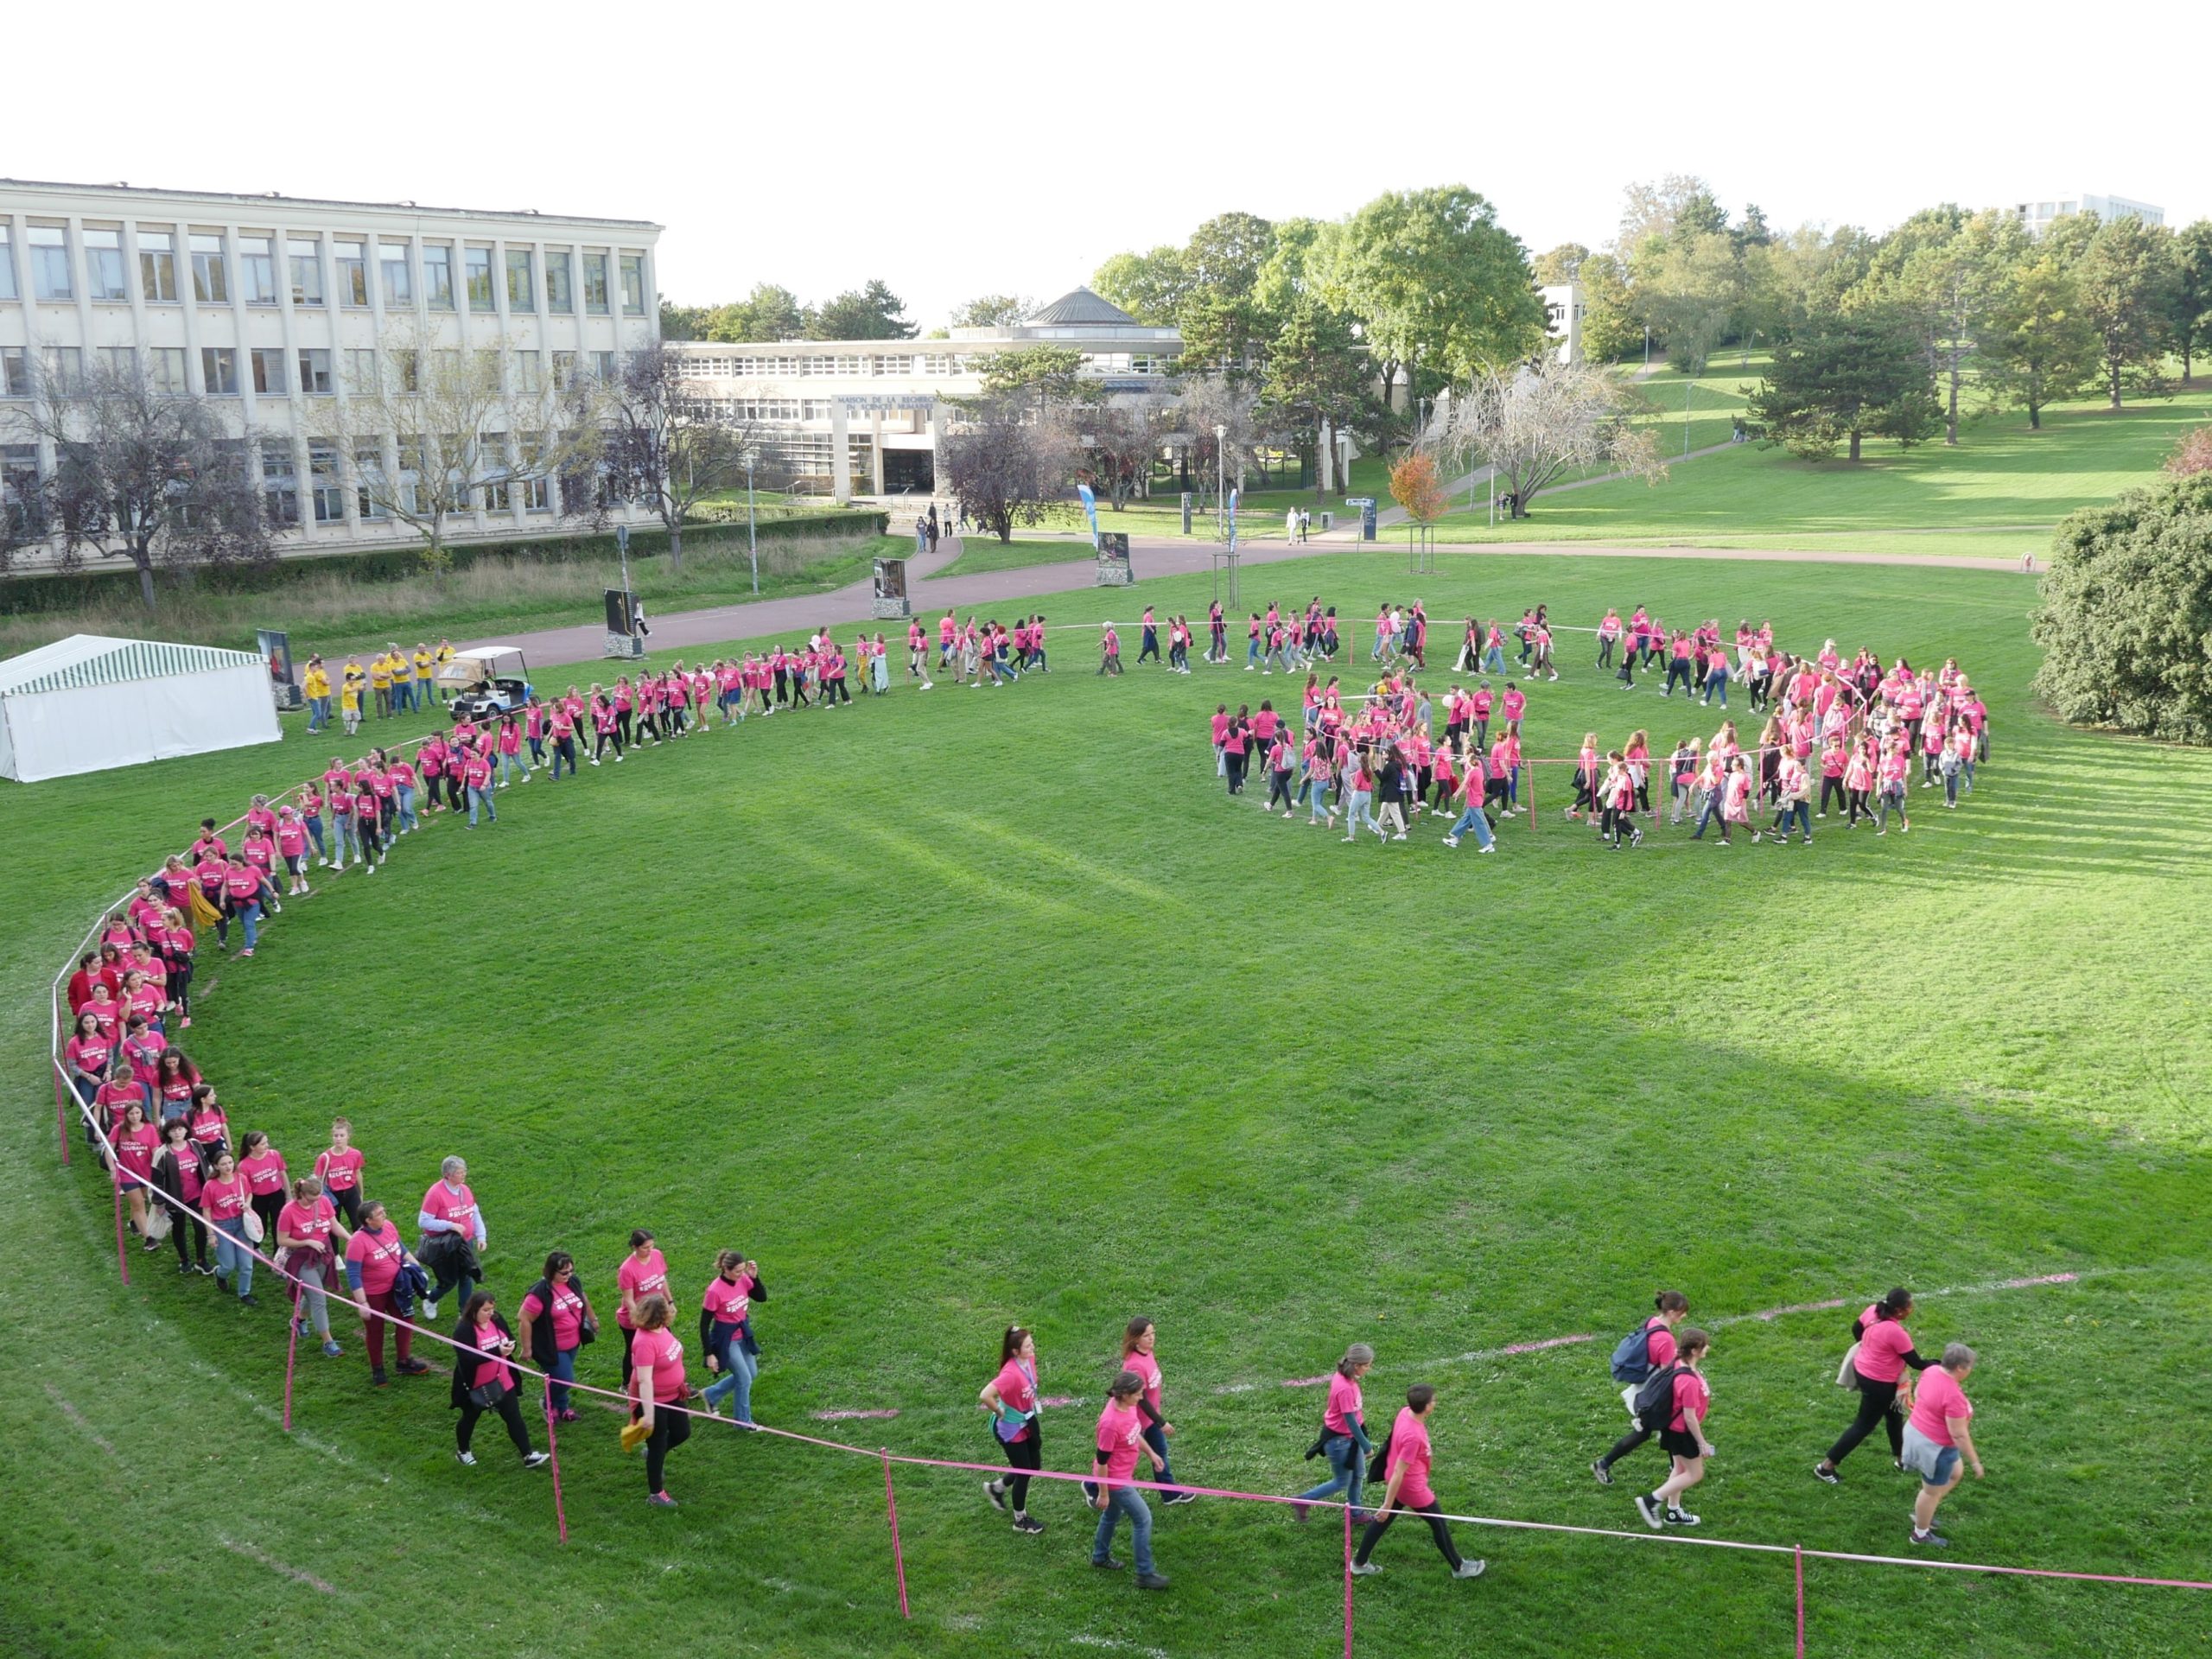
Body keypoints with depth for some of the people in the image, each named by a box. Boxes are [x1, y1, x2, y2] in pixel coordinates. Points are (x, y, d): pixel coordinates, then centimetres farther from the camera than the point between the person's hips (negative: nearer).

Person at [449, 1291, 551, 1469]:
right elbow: (468, 1358, -31)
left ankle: (528, 1455, 8)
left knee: (514, 1417, 5)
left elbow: (511, 1339, 6)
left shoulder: (496, 1320, -3)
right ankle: (462, 1452, 42)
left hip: (503, 1382, 5)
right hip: (476, 1386, -5)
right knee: (470, 1418, 18)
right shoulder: (463, 1331, -22)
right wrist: (497, 1351, -36)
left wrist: (509, 1345, -19)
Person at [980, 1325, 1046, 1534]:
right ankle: (1021, 1520, 31)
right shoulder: (1011, 1373, -35)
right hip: (1011, 1428, -8)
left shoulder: (1030, 1359, -10)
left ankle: (996, 1487, 43)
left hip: (1028, 1421, 8)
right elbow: (985, 1396, -44)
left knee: (1035, 1466, 20)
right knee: (1024, 1472, 8)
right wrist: (1000, 1412, -27)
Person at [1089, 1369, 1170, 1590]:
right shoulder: (1110, 1422, -35)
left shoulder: (1128, 1406, -10)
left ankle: (1100, 1557, 49)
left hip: (1122, 1475, 9)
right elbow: (1102, 1460, -25)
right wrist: (1103, 1493, -16)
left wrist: (1151, 1452, 17)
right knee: (1143, 1519, 0)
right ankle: (1145, 1575, 13)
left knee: (1112, 1514, 27)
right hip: (1114, 1480, -9)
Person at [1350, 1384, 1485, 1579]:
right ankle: (1458, 1567, 32)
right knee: (1439, 1523, 13)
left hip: (1398, 1482, 8)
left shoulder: (1405, 1411, -13)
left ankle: (1359, 1563, 32)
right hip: (1411, 1488, -8)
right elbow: (1398, 1474, -31)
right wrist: (1387, 1505, -23)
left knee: (1382, 1520, 21)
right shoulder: (1413, 1436, -37)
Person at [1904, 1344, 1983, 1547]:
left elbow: (1919, 1393, 14)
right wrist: (1975, 1462, -17)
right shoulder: (1953, 1396, -33)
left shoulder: (1933, 1371, -6)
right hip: (1934, 1446, -9)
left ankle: (1921, 1513, 38)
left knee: (1954, 1474, 28)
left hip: (1917, 1432, 9)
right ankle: (1921, 1534, 33)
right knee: (1933, 1491, 13)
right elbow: (1959, 1435, -28)